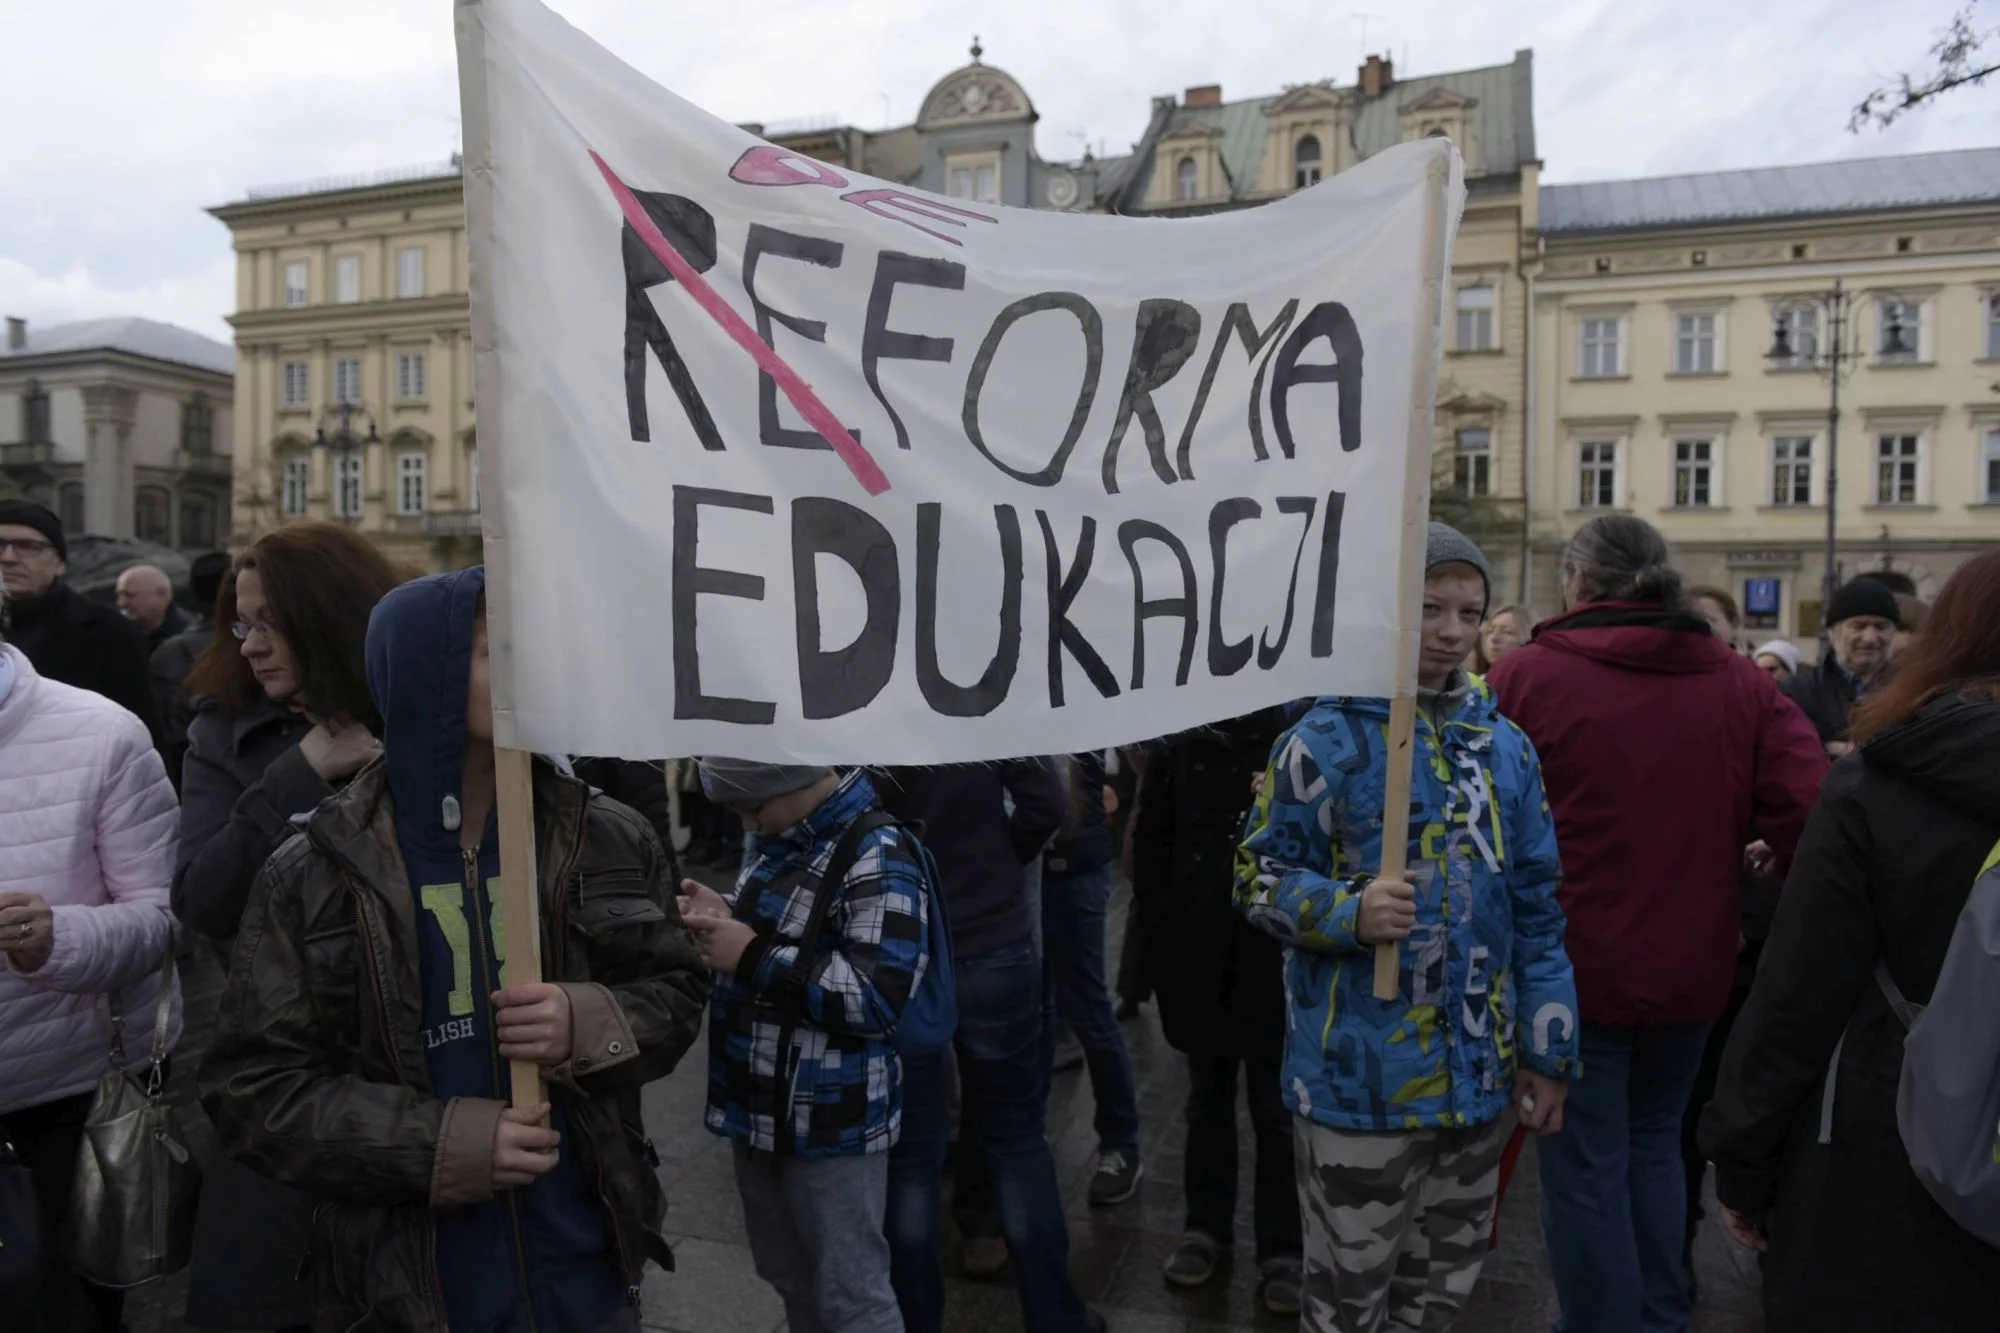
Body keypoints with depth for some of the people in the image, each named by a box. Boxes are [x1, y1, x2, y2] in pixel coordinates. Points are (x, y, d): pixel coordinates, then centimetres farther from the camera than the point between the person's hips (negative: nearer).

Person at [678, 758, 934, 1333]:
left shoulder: (879, 855, -19)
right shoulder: (777, 843, 7)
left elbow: (878, 998, -27)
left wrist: (752, 957, -22)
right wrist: (725, 921, 0)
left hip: (831, 1120, -8)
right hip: (759, 1106, 8)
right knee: (789, 1279, 23)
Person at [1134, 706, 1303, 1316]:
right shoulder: (1180, 750, 3)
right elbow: (1149, 848, 7)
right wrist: (1159, 932, 1)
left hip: (1279, 958, -2)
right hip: (1196, 959, 3)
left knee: (1278, 1109, 9)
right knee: (1208, 1100, 17)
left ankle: (1283, 1249, 25)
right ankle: (1206, 1228, 33)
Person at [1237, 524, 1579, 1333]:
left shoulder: (1505, 746, 5)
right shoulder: (1327, 740, -12)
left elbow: (1536, 908, 10)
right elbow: (1260, 874, -8)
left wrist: (1548, 1050, 10)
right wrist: (1350, 911, -26)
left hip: (1481, 1072, 5)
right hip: (1364, 1075, -5)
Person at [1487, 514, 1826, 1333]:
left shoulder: (1526, 677, -13)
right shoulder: (1742, 685, -3)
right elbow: (1807, 814, -8)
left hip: (1573, 966, -4)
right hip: (1691, 967, 5)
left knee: (1586, 1167, 9)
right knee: (1655, 1144, 23)